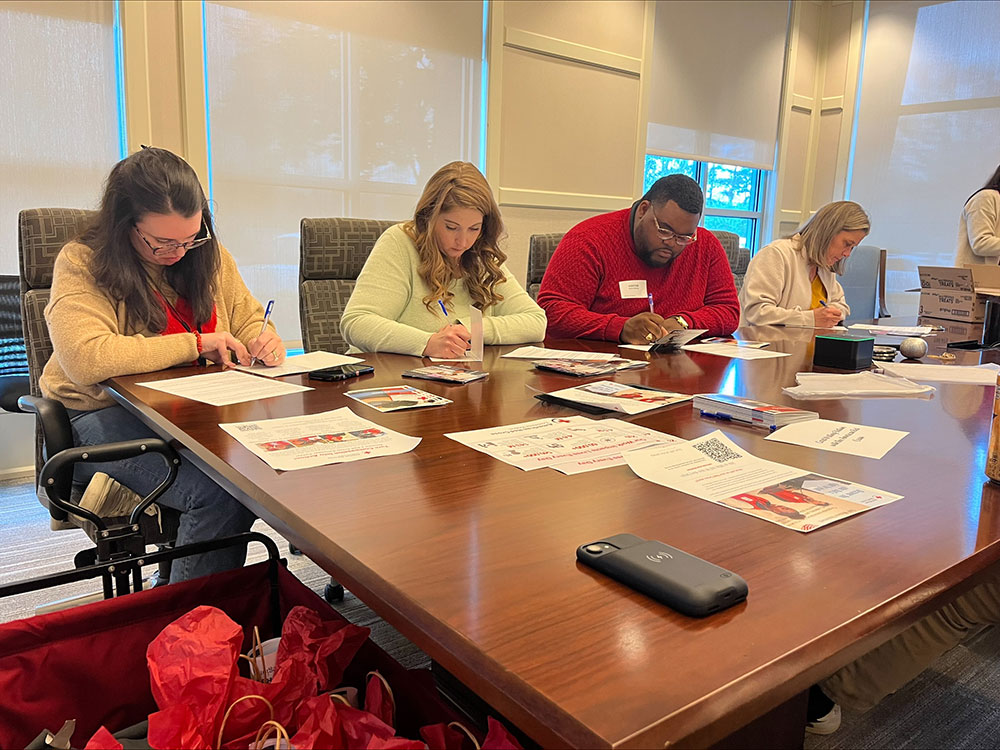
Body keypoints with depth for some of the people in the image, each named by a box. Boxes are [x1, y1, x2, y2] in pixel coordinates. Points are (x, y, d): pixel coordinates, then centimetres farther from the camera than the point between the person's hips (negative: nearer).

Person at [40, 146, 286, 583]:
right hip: (107, 418, -5)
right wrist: (196, 343, -20)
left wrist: (262, 339, -6)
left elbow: (248, 318, 20)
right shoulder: (81, 265, -8)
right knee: (219, 492, -33)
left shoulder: (208, 255, 8)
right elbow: (86, 359, -25)